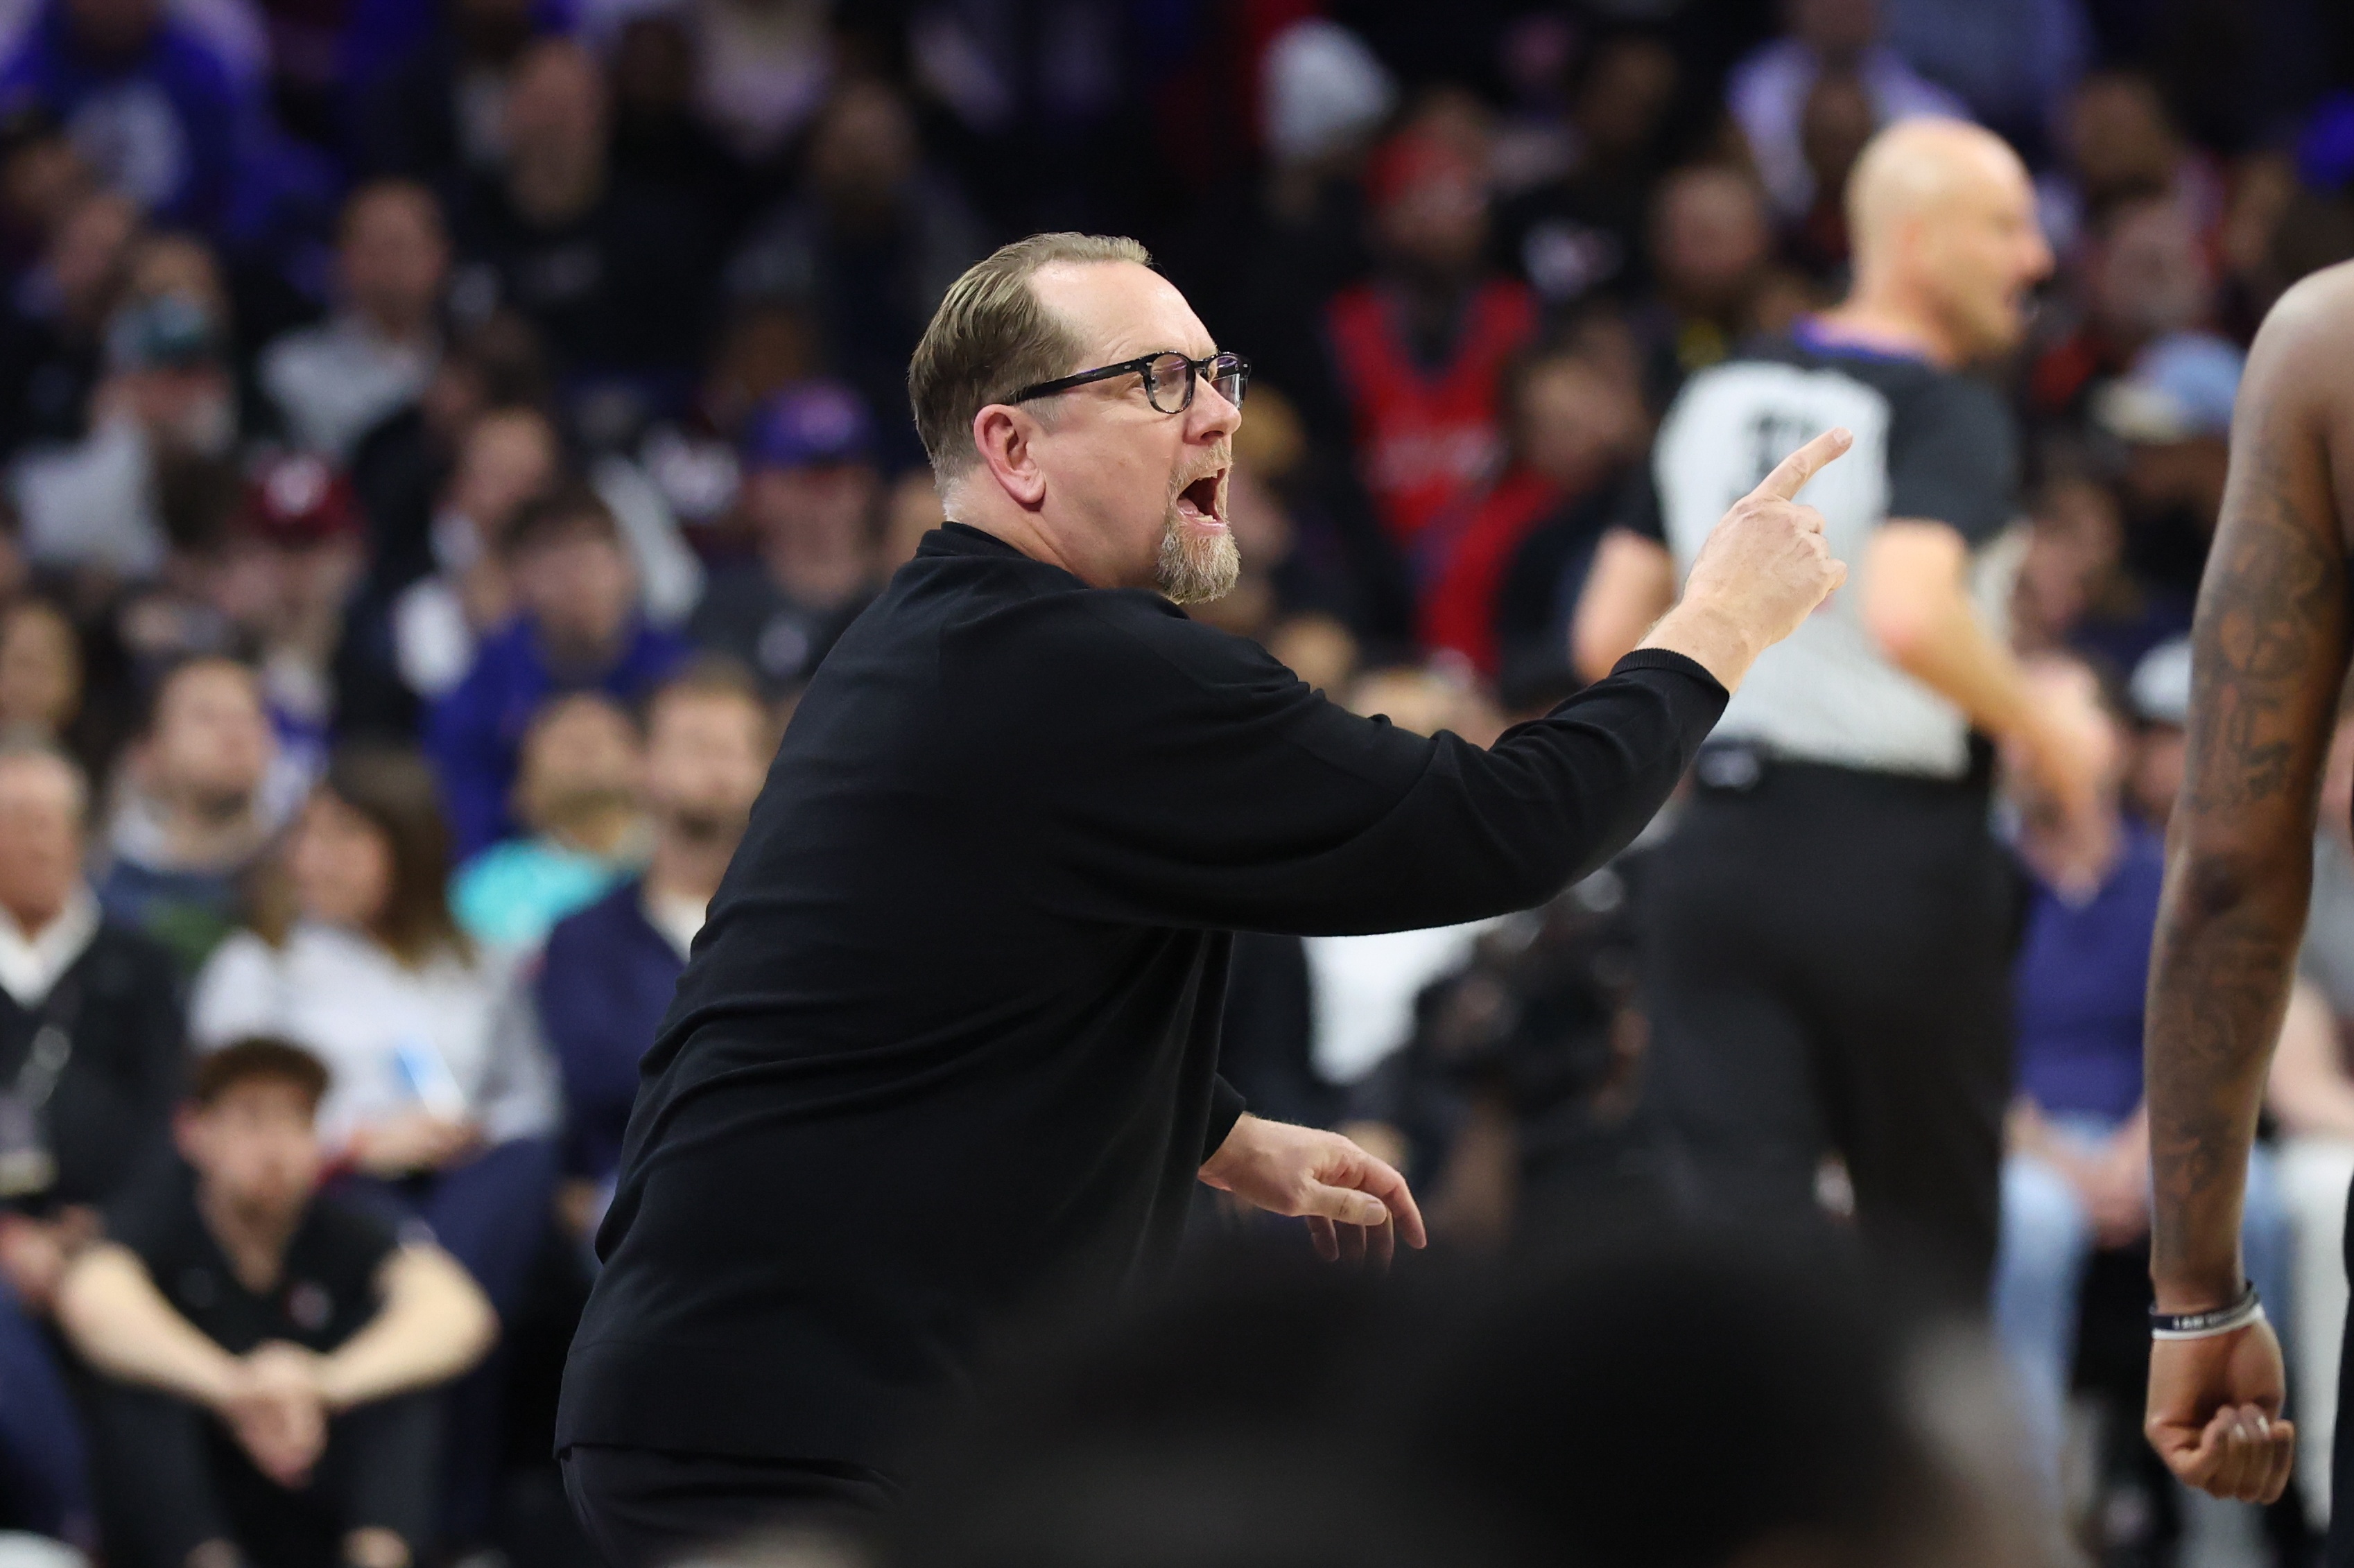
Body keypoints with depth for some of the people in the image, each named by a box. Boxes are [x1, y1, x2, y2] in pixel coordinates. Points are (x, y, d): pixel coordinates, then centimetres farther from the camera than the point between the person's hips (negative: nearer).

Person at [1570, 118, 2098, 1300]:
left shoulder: (1718, 394, 11)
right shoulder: (1948, 415, -11)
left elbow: (1607, 640, 13)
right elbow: (1910, 616, -28)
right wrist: (2044, 739, -13)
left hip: (1717, 847, 5)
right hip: (1896, 852, -5)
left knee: (1738, 1207, -4)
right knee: (1933, 1231, 13)